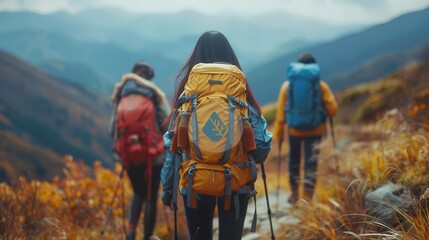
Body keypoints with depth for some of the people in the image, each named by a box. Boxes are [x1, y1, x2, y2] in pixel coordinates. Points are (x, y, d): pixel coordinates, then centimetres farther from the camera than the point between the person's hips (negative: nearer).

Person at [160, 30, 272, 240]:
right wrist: (251, 160, 17)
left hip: (195, 183, 1)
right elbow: (262, 144, -6)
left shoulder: (188, 91, -2)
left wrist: (167, 186, 7)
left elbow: (173, 144, -2)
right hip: (235, 184, -1)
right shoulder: (240, 92, -4)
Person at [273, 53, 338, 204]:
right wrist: (323, 113, 18)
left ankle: (294, 195, 29)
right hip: (315, 130, -1)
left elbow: (280, 112, -3)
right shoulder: (321, 86, -3)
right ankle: (307, 198, -8)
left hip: (294, 130, 2)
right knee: (311, 165, 2)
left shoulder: (287, 85, 0)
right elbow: (333, 110, -4)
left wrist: (278, 134, 1)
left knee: (294, 162, 20)